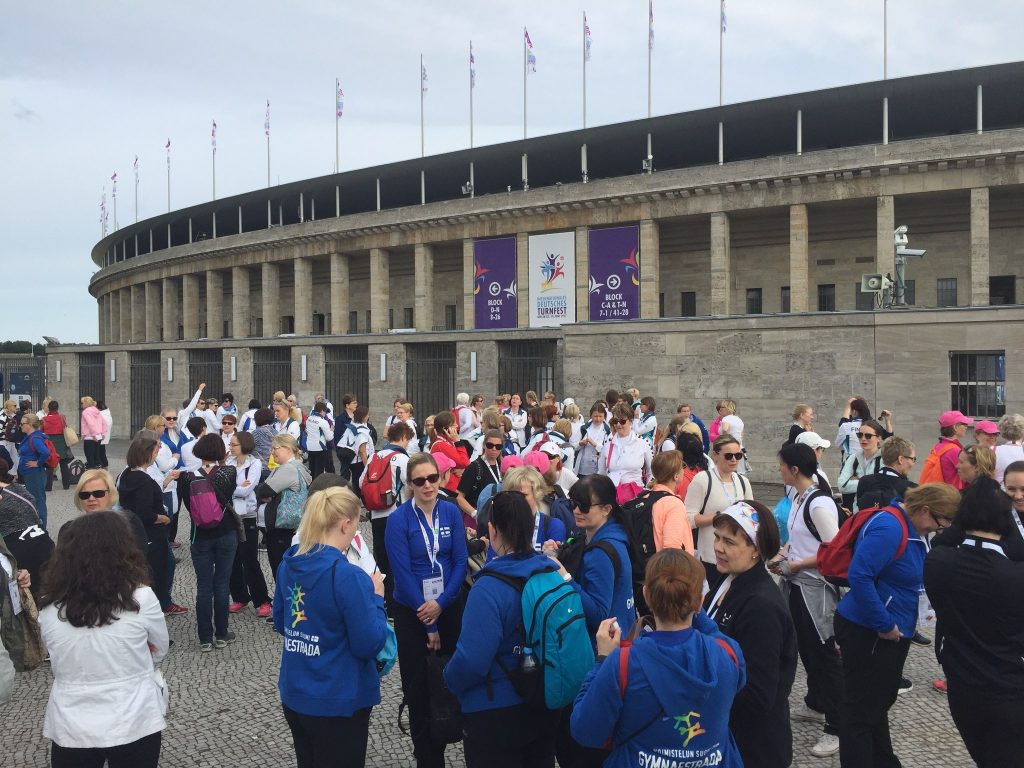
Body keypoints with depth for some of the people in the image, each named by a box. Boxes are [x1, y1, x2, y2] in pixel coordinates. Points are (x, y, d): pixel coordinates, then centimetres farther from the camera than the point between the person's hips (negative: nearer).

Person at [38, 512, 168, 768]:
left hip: (69, 729, 2)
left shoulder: (48, 608, -8)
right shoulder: (140, 598, -15)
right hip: (132, 726, -2)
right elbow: (159, 651, 1)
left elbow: (62, 657, 7)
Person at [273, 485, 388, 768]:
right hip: (337, 702, -7)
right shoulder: (348, 575, -24)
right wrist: (376, 597, -8)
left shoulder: (288, 564, -1)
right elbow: (369, 645, -20)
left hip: (294, 694, 7)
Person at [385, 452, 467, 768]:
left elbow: (460, 562, -3)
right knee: (419, 686, 4)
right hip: (412, 611, -3)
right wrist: (427, 624, -13)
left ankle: (439, 741, 31)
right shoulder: (399, 519, -14)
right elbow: (403, 573, -15)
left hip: (449, 607, 3)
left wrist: (441, 602, -17)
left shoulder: (451, 512, -5)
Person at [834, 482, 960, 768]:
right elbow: (859, 577, -30)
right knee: (862, 709, 2)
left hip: (890, 633, 10)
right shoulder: (888, 528, -23)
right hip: (868, 633, -10)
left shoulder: (910, 528, 7)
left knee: (879, 701, 24)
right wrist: (885, 625, -24)